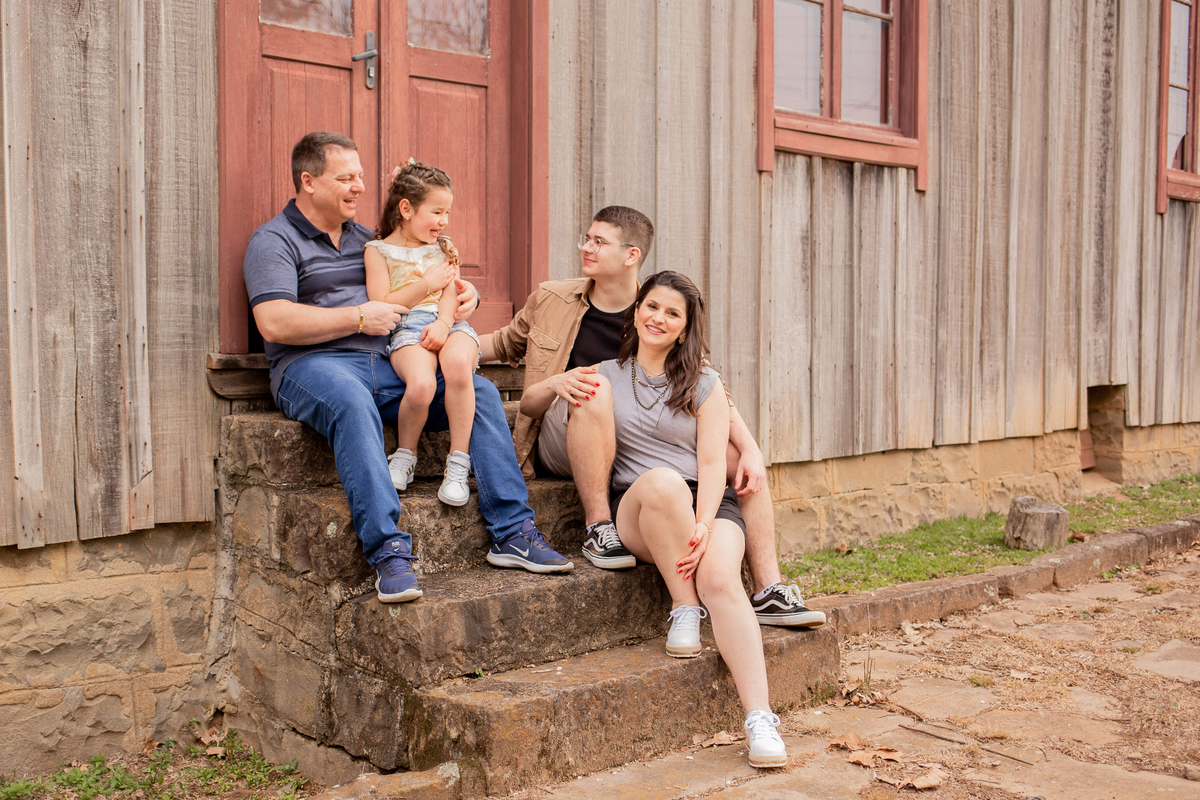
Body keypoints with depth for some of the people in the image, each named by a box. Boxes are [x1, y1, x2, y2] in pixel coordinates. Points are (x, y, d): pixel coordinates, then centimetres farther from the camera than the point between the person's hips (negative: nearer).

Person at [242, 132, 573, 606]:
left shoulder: (365, 238, 26)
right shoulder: (274, 241, 4)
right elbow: (274, 323, -13)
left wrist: (464, 293, 11)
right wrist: (359, 317, -10)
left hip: (386, 362, 6)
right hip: (313, 365, -6)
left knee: (480, 391, -13)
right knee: (353, 402, -40)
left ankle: (512, 533, -16)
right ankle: (388, 551, -43)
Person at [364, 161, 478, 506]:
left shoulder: (443, 248, 23)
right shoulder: (378, 250, 11)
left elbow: (451, 295, 11)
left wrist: (443, 323, -11)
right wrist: (425, 285, -3)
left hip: (449, 325, 3)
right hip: (406, 330, -3)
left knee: (458, 363, -35)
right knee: (421, 383, -35)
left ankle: (458, 465, -25)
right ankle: (404, 457, -5)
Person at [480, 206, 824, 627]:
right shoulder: (551, 299, 4)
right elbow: (504, 344, 20)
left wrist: (750, 449, -15)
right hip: (559, 442, -2)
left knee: (741, 460, -14)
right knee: (594, 386, -36)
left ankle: (769, 592, -10)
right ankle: (597, 529, -27)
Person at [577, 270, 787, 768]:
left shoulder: (703, 384, 11)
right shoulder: (605, 377, 15)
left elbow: (712, 463, 1)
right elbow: (530, 405, 15)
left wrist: (702, 525, -17)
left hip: (707, 503, 0)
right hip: (635, 510, 0)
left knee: (721, 578, -31)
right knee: (663, 480, -37)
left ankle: (759, 718, -35)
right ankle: (683, 608, -22)